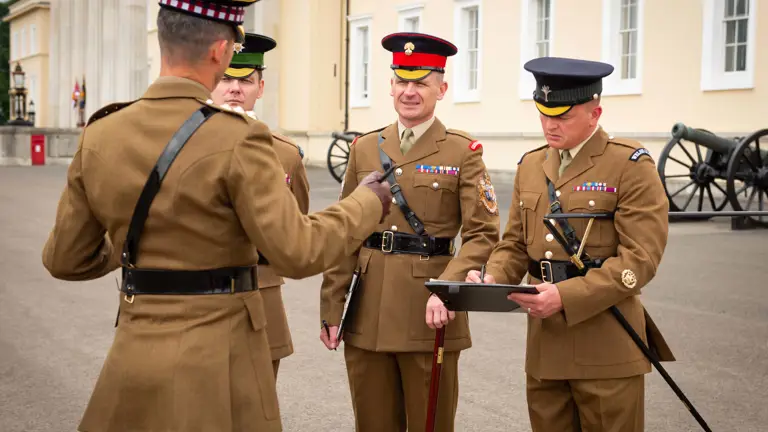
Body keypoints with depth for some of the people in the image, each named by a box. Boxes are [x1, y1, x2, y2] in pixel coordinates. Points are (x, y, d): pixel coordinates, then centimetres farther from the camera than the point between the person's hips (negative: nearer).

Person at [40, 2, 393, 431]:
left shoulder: (100, 135, 0)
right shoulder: (237, 139, -16)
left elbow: (65, 258, 6)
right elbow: (297, 253, -17)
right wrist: (367, 202, 0)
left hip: (135, 352, 5)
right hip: (216, 358, -4)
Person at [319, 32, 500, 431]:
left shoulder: (463, 152, -1)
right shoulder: (365, 148, 10)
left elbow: (482, 234, -7)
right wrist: (332, 308, 4)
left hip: (427, 313, -3)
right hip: (366, 314, 3)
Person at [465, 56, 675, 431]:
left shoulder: (631, 166, -7)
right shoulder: (530, 165, 12)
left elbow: (640, 258, -14)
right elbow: (515, 243, 17)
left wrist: (567, 296, -22)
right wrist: (493, 279, -6)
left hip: (606, 350, -5)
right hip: (544, 345, 5)